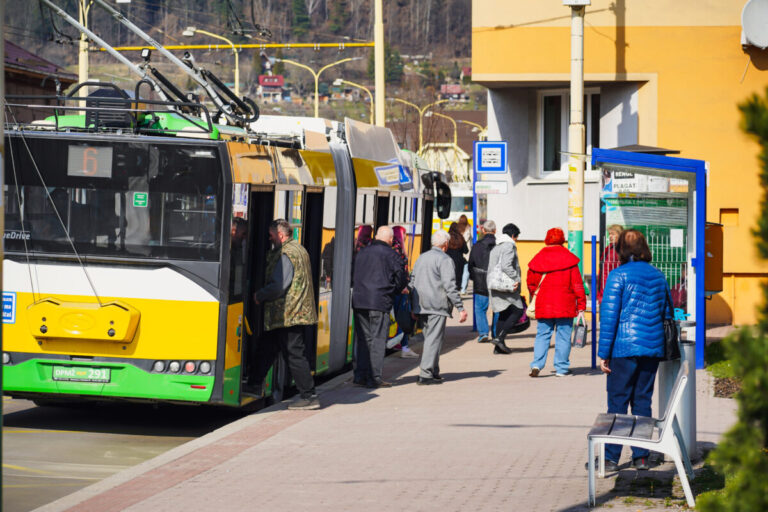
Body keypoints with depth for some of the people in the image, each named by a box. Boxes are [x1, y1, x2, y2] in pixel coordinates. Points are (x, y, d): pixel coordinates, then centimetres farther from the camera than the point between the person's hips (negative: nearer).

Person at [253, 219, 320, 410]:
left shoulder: (285, 254, -15)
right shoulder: (299, 249, 18)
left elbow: (279, 286, -21)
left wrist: (259, 296, -6)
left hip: (287, 314, -10)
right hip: (299, 313, 10)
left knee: (294, 355, -8)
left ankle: (309, 396, -7)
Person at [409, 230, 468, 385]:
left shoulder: (422, 257, 16)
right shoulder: (444, 260, -8)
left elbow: (412, 281, 19)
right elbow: (450, 285, -16)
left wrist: (413, 307, 22)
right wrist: (460, 308, -14)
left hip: (421, 306, 8)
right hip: (437, 305, -8)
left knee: (429, 337, 16)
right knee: (434, 339, -6)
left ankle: (433, 372, 19)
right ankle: (425, 374, -10)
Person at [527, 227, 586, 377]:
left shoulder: (538, 259, 3)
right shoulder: (569, 259, -3)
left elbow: (531, 284, 10)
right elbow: (577, 284, -4)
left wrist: (536, 300, 27)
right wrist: (581, 307, 0)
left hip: (543, 306, 2)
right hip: (565, 306, -2)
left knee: (542, 335, 8)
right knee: (563, 336, 5)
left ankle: (537, 364, -7)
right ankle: (561, 368, 8)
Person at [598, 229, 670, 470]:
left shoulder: (618, 275, -7)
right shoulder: (658, 276, 9)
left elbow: (608, 316, -9)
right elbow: (667, 313, 15)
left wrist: (603, 353, -6)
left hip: (624, 348, -5)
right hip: (652, 348, 5)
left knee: (617, 401, 1)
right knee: (643, 401, 11)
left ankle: (611, 457, 3)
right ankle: (641, 457, 13)